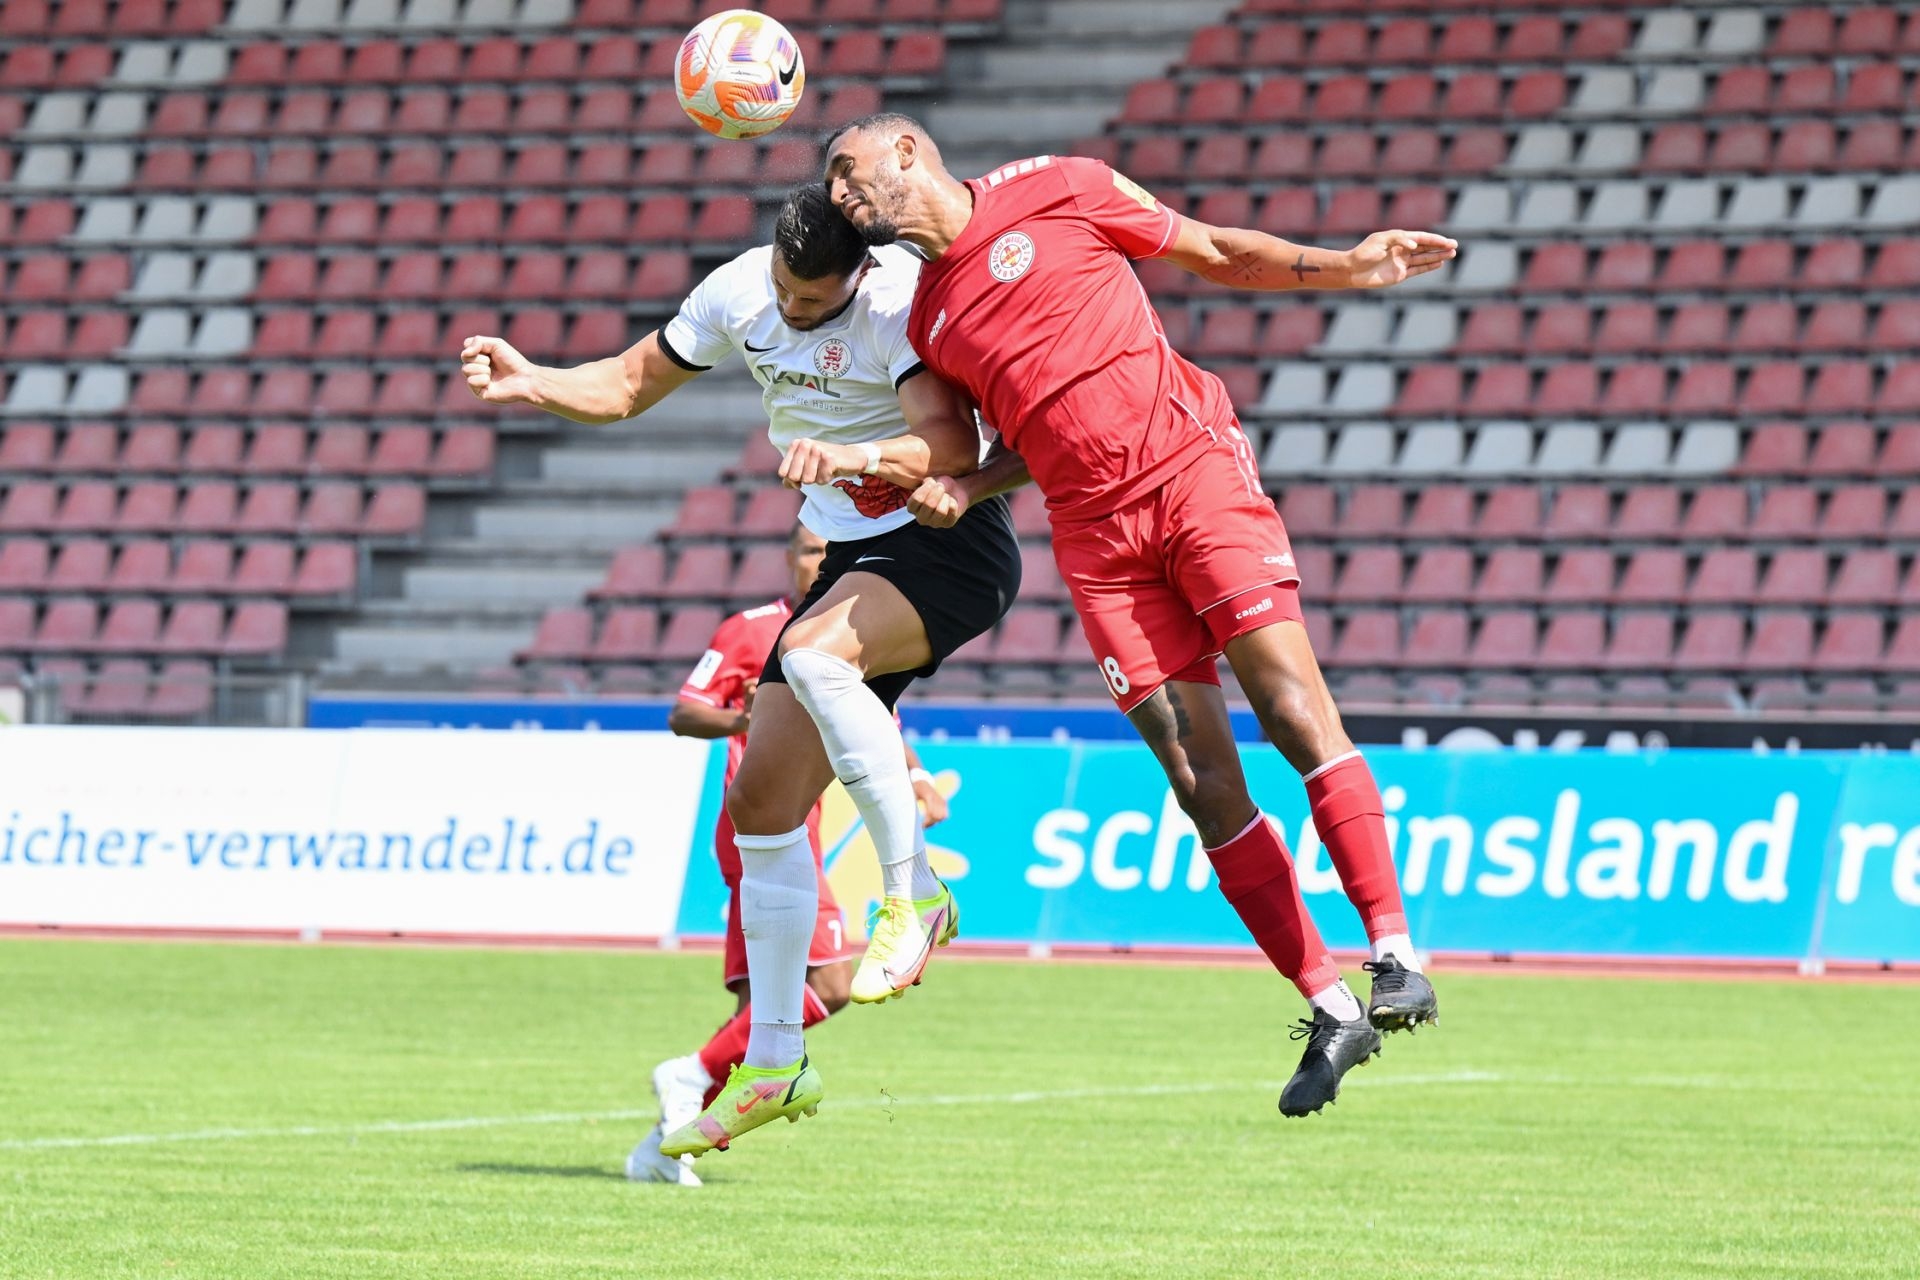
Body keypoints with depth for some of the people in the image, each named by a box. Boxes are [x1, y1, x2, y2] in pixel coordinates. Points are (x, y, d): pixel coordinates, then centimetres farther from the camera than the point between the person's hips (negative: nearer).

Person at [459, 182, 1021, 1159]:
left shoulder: (902, 299, -21)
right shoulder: (740, 291, -1)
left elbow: (952, 445, -33)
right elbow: (629, 385, 11)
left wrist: (859, 455, -50)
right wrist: (530, 384, -7)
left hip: (948, 542, -7)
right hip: (850, 558, 7)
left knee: (813, 652, -37)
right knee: (761, 802, 2)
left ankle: (913, 896, -23)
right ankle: (774, 1062, 12)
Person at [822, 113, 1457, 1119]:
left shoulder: (1052, 192, 4)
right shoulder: (923, 321, 16)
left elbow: (1218, 252, 11)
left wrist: (1349, 266, 1)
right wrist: (955, 489, 2)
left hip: (1192, 467, -3)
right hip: (1095, 534, 3)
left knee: (1292, 708, -16)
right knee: (1201, 780, -5)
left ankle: (1396, 952, -13)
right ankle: (1330, 1011, -1)